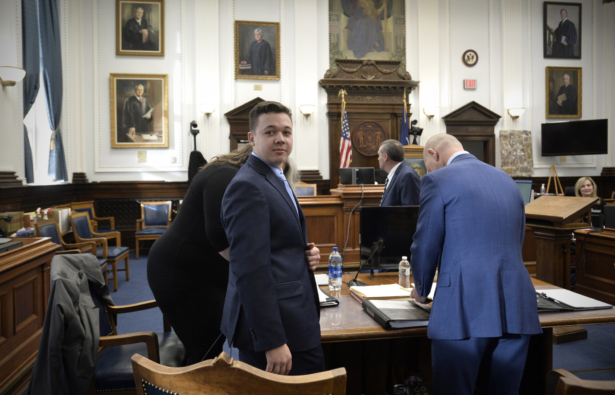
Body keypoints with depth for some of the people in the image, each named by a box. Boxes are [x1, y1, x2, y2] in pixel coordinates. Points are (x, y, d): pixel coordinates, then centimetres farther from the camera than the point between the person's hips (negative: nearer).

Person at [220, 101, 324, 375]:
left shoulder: (275, 179, 14)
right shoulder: (247, 187, -17)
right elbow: (251, 270, -23)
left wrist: (305, 252, 4)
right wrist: (273, 342, -24)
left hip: (292, 319, 10)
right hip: (271, 323, -10)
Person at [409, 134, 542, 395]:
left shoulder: (438, 180, -3)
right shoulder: (507, 180, 17)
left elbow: (425, 245, -3)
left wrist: (421, 290, 14)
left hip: (465, 308, -6)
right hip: (515, 308, 7)